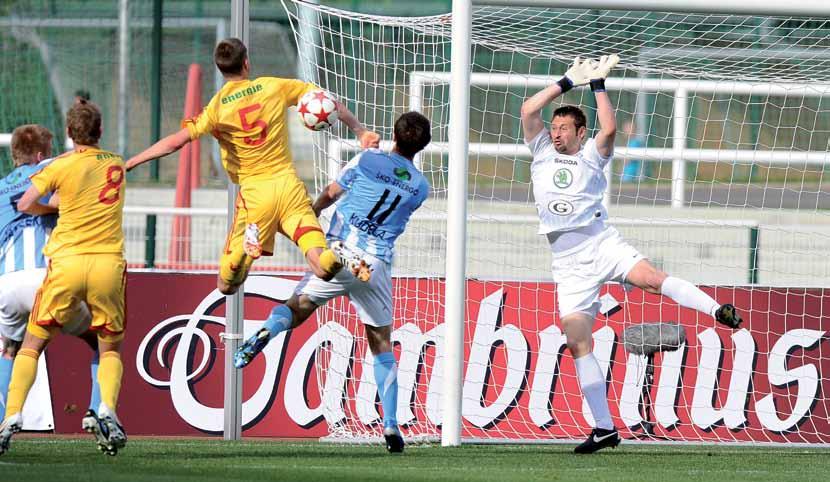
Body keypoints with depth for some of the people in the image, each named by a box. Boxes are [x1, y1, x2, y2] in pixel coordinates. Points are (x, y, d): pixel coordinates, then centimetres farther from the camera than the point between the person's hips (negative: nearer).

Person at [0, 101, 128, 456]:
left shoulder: (63, 166, 0)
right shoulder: (117, 165, 12)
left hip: (67, 263, -2)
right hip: (108, 263, 2)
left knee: (31, 345, 10)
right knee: (110, 349, 16)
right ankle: (107, 411, -10)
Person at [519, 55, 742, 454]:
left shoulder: (591, 157, 8)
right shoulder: (542, 152, 14)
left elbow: (609, 129, -12)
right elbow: (529, 109, 2)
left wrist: (598, 84, -6)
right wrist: (569, 82, 3)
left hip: (601, 242, -2)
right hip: (569, 261, 2)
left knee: (649, 278, -33)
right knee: (577, 341, -7)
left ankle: (718, 311, -34)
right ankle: (603, 428, -6)